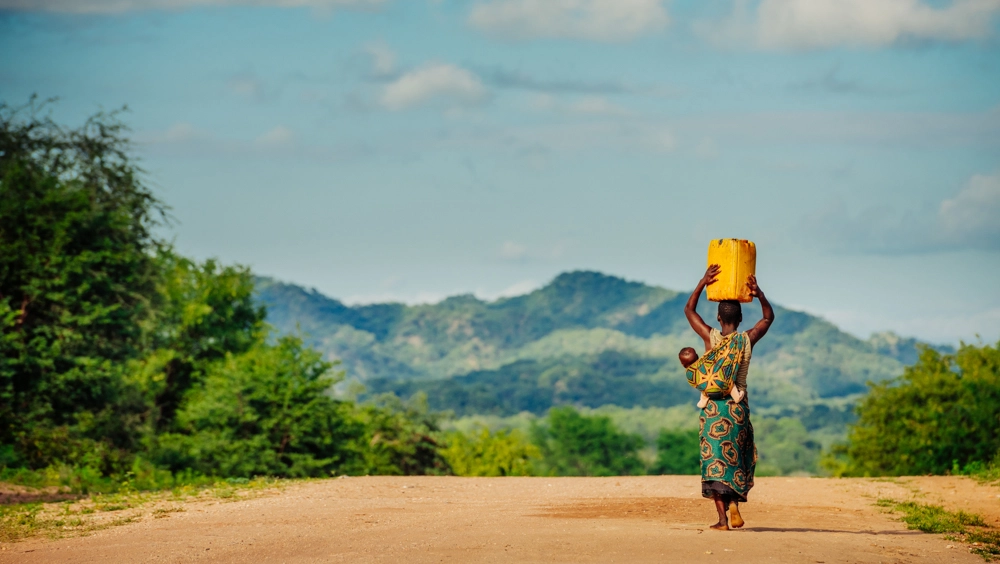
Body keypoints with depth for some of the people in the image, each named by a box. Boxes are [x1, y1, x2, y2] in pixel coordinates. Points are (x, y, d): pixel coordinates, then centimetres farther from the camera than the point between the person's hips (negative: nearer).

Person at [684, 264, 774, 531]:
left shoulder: (711, 337, -4)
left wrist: (703, 283, 3)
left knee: (714, 459, -2)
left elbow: (689, 310, 11)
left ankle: (722, 517, -10)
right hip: (738, 406, 1)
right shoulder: (748, 340, -1)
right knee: (737, 458, 16)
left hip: (712, 406, -1)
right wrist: (760, 296, 1)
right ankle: (734, 503, -4)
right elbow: (769, 317, 16)